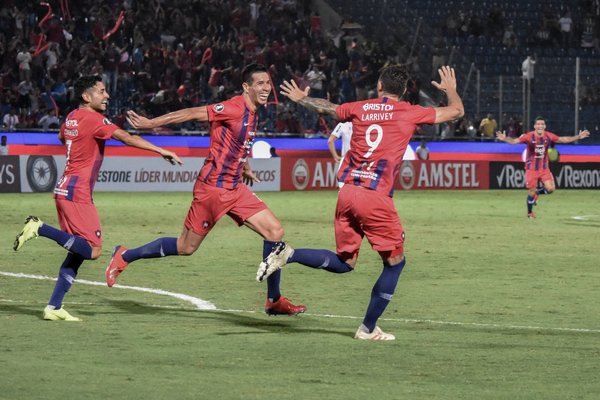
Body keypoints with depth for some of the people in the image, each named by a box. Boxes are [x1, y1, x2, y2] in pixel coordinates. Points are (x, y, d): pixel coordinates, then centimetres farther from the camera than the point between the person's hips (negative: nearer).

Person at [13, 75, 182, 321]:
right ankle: (39, 228, -11)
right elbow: (126, 138, -21)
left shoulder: (72, 117, 14)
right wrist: (162, 151, -24)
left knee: (78, 252, 11)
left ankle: (53, 307, 7)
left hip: (65, 190, 9)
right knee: (93, 250, -12)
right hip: (77, 194, -9)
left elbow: (62, 138, 37)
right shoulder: (94, 119, -11)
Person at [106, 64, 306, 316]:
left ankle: (274, 300, 6)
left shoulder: (252, 113, 10)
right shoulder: (234, 108, -17)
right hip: (212, 188, -8)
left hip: (234, 188, 8)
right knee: (186, 247, 0)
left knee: (275, 231, -2)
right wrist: (150, 123, -14)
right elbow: (192, 113, -15)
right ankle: (125, 257, 19)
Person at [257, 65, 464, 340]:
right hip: (376, 197, -5)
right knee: (395, 262, 11)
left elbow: (325, 108, 31)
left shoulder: (359, 108, 12)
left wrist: (300, 99, 51)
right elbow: (456, 111, 11)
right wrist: (451, 90, 33)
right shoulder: (409, 113, 1)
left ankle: (287, 254, -2)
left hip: (347, 192, 5)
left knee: (344, 263, 17)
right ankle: (368, 328, 10)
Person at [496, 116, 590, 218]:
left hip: (544, 168, 3)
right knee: (531, 192, 1)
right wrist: (505, 139, -43)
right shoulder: (529, 136, -16)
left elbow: (563, 139, 5)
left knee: (550, 188, -9)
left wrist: (578, 137, 3)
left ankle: (537, 193, 23)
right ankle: (530, 213, 25)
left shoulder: (548, 136, -4)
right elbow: (515, 141, -24)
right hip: (531, 169, -3)